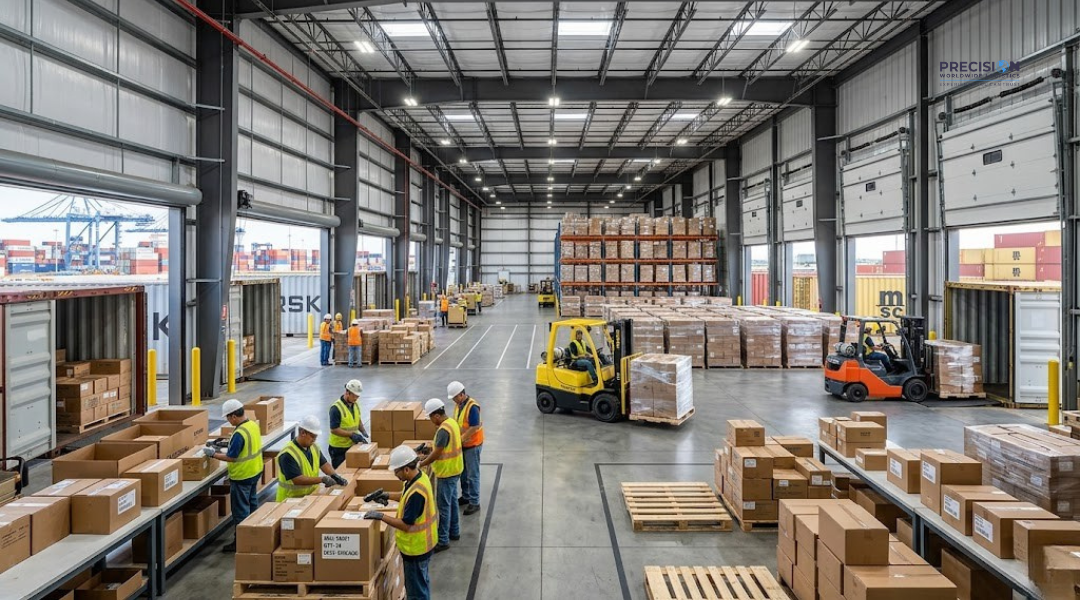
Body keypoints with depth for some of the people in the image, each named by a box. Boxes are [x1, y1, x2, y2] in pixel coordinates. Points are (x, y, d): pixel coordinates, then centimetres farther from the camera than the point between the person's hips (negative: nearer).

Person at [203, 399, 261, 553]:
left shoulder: (239, 434, -27)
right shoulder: (253, 425, -1)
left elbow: (231, 457, -21)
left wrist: (213, 454, -11)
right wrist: (231, 444, 12)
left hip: (242, 476, -9)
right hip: (255, 472, 9)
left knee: (240, 510, 3)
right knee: (252, 504, 21)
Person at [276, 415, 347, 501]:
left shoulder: (314, 447, 7)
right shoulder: (288, 454, -17)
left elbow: (323, 464, 14)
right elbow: (297, 479, -22)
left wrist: (335, 476, -4)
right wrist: (322, 479, -22)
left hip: (311, 495, 7)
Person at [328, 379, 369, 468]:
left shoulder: (355, 404, 4)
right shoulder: (336, 408, -19)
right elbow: (334, 430, -20)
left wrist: (363, 431, 0)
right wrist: (351, 434, -25)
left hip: (353, 445, 7)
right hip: (339, 448, -7)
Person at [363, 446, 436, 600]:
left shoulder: (416, 492, -33)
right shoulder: (419, 477, -3)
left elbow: (405, 524, -26)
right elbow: (408, 497, 17)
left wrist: (381, 516, -20)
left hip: (416, 548, -9)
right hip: (420, 544, 9)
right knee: (421, 582, 25)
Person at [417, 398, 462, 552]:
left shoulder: (443, 430, -26)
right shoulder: (452, 422, 4)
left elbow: (436, 454, -24)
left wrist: (421, 464, -12)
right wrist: (431, 448, 16)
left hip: (447, 472, -10)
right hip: (454, 470, 10)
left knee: (444, 505, -1)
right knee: (452, 501, 20)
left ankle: (443, 541, 7)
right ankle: (454, 532, 33)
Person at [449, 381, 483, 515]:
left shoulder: (472, 407, -24)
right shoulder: (459, 405, 4)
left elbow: (473, 428, -25)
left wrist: (460, 439, -23)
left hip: (472, 445, -9)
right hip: (462, 444, 9)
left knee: (472, 475, 0)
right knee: (463, 473, 19)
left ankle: (475, 503, 8)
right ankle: (466, 496, 34)